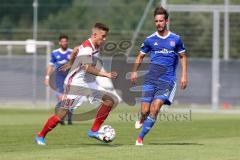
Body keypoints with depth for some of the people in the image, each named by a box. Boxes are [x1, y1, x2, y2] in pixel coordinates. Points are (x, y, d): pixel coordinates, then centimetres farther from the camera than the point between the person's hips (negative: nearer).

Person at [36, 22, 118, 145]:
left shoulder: (93, 46, 5)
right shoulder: (87, 49, -24)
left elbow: (76, 49, 24)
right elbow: (87, 68, -41)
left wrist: (70, 63, 39)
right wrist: (106, 75, -48)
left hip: (89, 83, 9)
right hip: (75, 84, -9)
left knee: (109, 100, -4)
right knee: (62, 113, -7)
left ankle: (94, 131, 0)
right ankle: (41, 136, 11)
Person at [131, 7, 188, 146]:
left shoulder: (176, 39, 5)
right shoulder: (150, 40, 6)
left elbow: (183, 56, 15)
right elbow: (141, 56, 19)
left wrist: (184, 75, 6)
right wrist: (135, 71, 7)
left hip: (167, 80, -1)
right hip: (151, 78, 1)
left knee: (155, 107, -18)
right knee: (145, 111, -6)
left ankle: (141, 137, -9)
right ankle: (142, 119, 32)